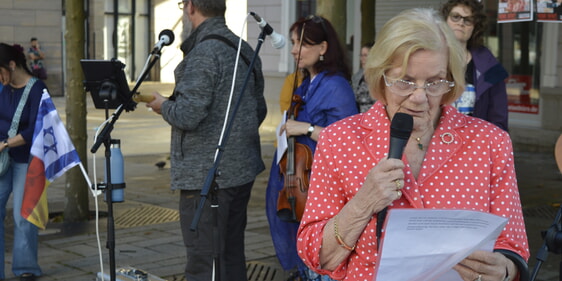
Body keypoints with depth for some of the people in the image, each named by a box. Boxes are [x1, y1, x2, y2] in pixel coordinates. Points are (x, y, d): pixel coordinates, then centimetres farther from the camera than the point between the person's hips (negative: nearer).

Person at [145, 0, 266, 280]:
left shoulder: (204, 52, -17)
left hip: (207, 176, -9)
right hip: (241, 171, 9)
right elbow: (259, 111, 17)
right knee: (232, 258, 17)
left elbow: (187, 115, -21)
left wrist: (163, 105, -2)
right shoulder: (245, 50, 11)